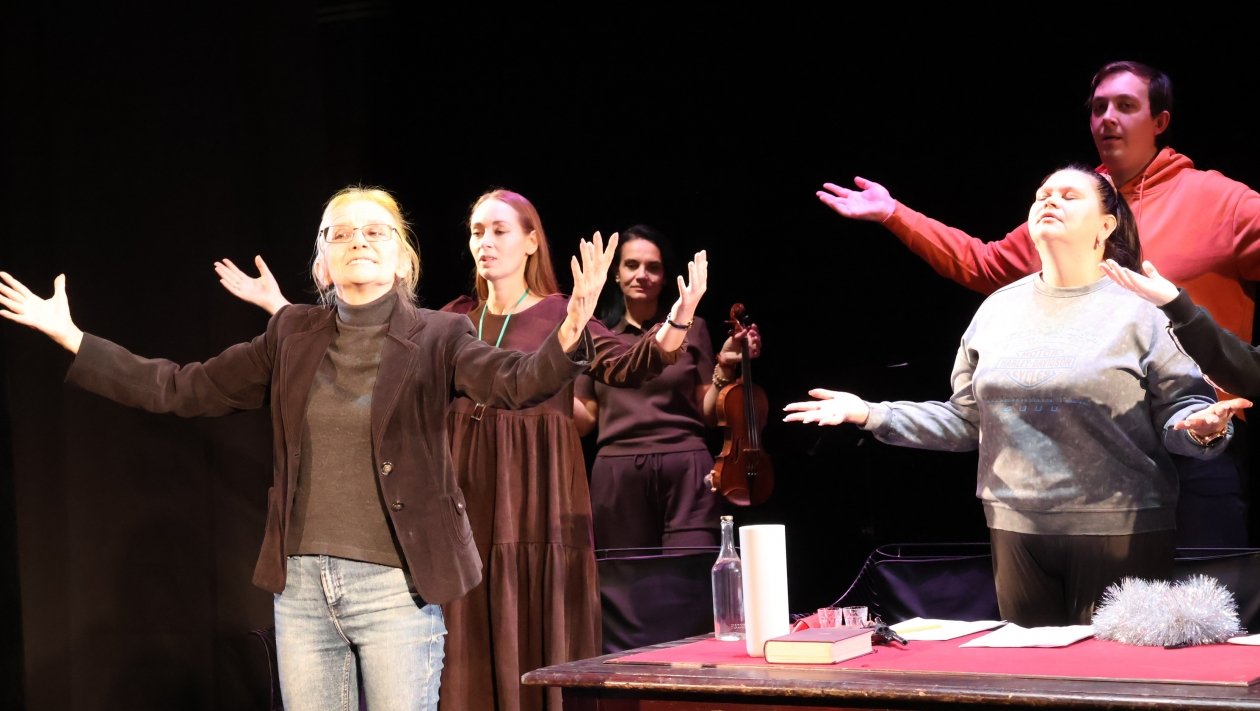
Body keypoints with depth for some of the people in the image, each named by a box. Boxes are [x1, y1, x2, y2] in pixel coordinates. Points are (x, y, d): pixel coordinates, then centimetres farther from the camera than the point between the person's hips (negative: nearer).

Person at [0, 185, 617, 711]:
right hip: (302, 583, 4)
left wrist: (568, 335, -43)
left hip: (397, 586, -4)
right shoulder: (293, 335, 8)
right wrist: (69, 336, 6)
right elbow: (182, 388, 10)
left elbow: (513, 381, -20)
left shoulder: (436, 338, -2)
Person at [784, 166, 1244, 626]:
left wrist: (1200, 427, -26)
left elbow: (1179, 409, -2)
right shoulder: (999, 309, 10)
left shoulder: (1139, 309, -2)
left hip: (1119, 532, -3)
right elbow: (965, 422, 11)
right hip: (1016, 531, 4)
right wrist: (870, 415, 4)